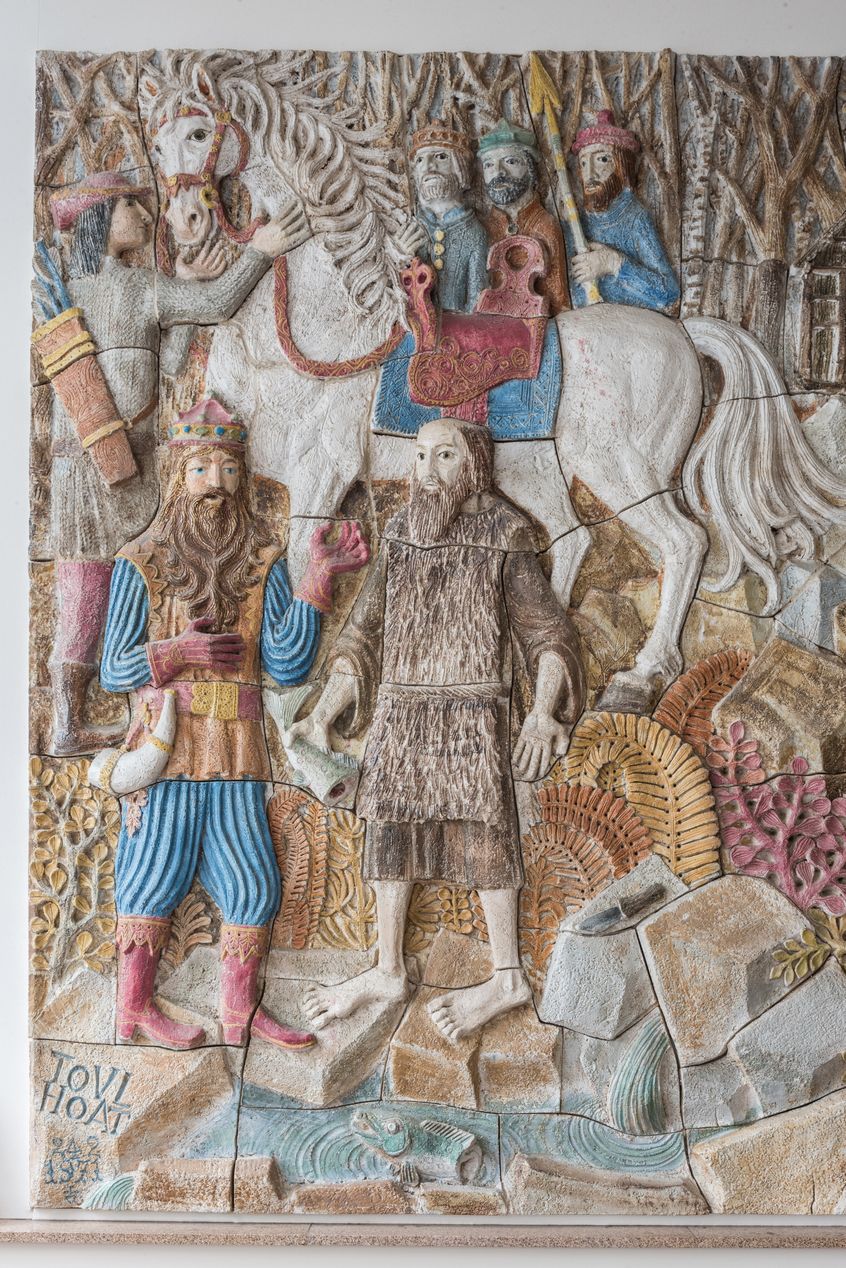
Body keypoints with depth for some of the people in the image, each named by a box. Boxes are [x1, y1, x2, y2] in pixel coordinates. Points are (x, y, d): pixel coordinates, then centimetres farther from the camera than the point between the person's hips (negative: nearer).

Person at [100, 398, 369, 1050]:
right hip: (166, 743, -3)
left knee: (252, 880, 2)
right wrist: (175, 652, -15)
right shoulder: (141, 563, 2)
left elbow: (288, 665, -5)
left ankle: (240, 1009, 15)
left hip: (237, 746, 3)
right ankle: (134, 1006, 16)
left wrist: (317, 579, -12)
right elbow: (113, 669, 2)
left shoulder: (262, 563, 7)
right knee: (158, 871, 1)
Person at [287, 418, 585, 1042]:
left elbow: (546, 632, -4)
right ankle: (389, 971, 18)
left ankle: (508, 975, 7)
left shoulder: (501, 538, -2)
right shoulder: (400, 538, 10)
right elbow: (364, 634, 12)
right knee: (389, 826, 6)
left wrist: (544, 712, -19)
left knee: (479, 831, -3)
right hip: (399, 710, 5)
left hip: (470, 713, -5)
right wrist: (324, 714, 6)